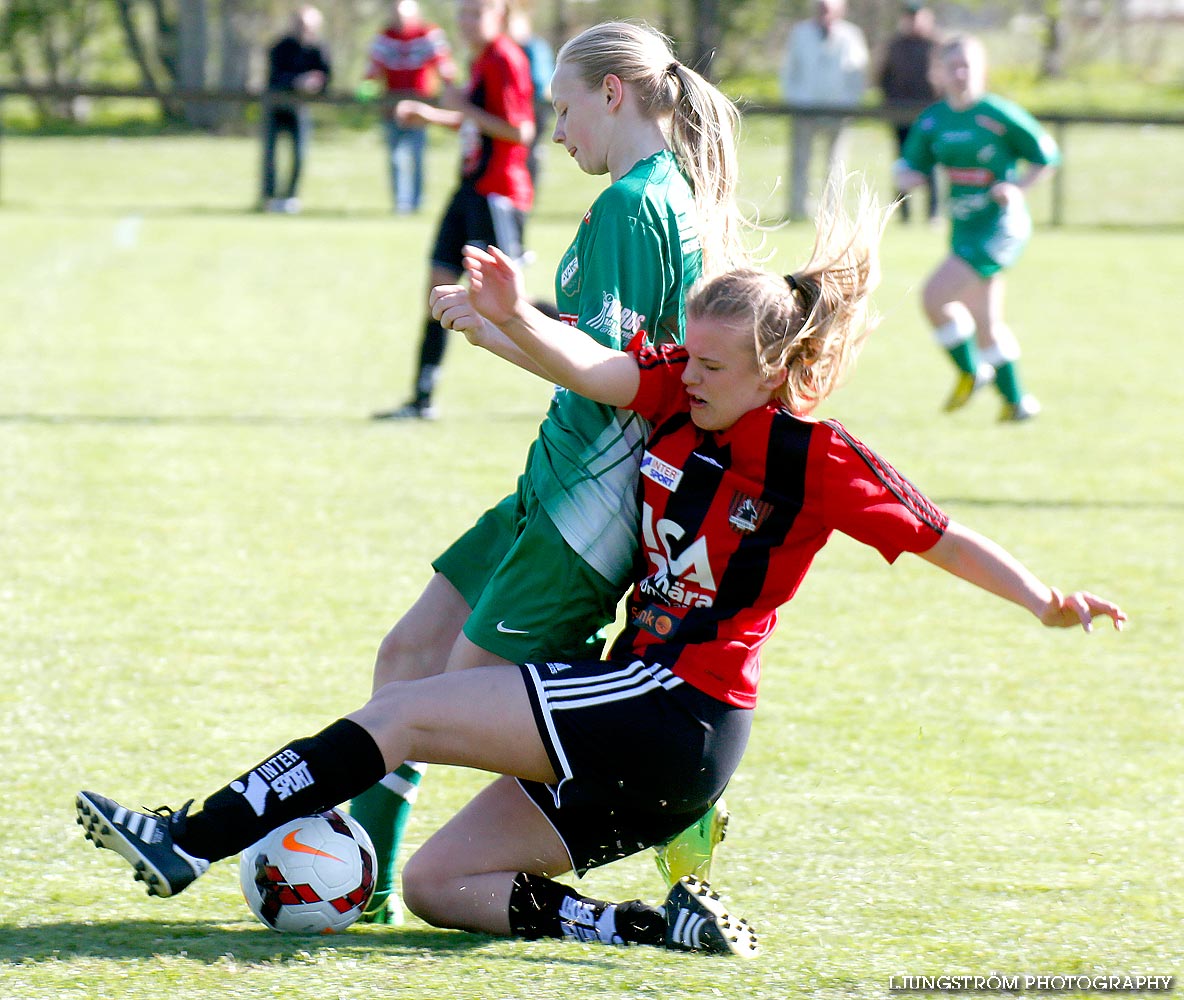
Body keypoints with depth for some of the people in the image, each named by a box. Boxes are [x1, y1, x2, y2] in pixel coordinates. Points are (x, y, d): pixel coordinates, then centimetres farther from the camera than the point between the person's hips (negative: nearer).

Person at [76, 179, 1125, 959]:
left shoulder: (818, 459, -9)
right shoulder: (680, 393, 7)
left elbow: (941, 536, -3)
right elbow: (589, 368, -10)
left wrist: (1044, 598, -8)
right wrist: (514, 320, -29)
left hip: (675, 713, -9)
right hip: (633, 718, 9)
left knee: (403, 713, -13)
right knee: (434, 883, 6)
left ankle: (192, 841, -13)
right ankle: (656, 927, -7)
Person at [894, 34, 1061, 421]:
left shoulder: (998, 114, -11)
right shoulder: (932, 120, 5)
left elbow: (1047, 156, -2)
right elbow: (910, 169, 11)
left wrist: (1016, 187, -16)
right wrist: (907, 176, -13)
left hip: (999, 225, -7)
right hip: (964, 227, 7)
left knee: (935, 296, -18)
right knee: (984, 320, 12)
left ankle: (970, 370, 3)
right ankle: (1016, 400, 25)